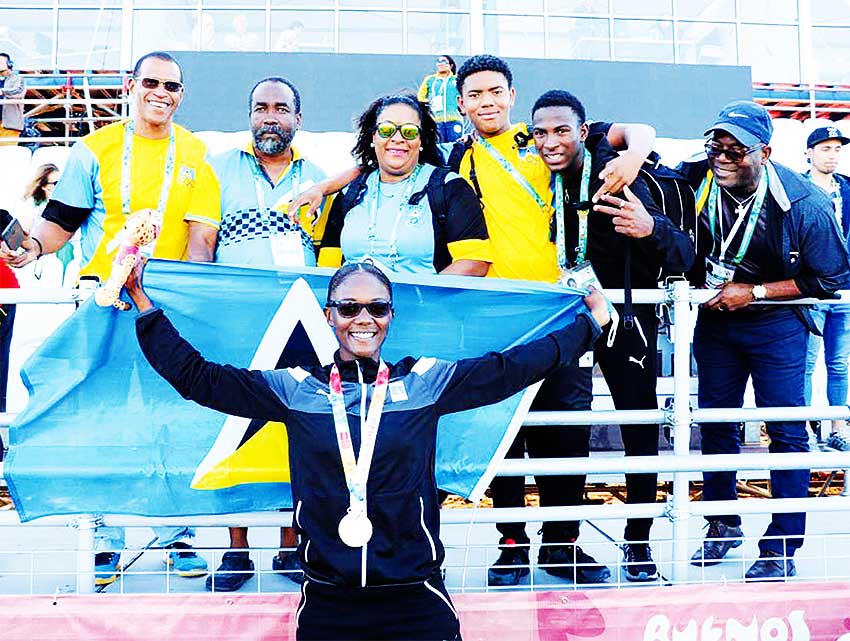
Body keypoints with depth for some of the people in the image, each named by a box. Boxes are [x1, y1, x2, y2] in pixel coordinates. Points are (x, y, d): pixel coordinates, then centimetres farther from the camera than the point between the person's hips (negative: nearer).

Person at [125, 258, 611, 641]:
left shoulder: (426, 382, 2)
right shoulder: (294, 389, 2)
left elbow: (513, 366, 2)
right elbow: (194, 375, 3)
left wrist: (592, 321, 5)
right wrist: (142, 300, 2)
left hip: (416, 602, 0)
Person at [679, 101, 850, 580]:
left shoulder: (803, 204, -21)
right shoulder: (696, 179, -14)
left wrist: (754, 293, -17)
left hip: (776, 322, -3)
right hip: (715, 319, 4)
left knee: (786, 432, -2)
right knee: (716, 424, 12)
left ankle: (782, 548, 11)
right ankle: (723, 525, 30)